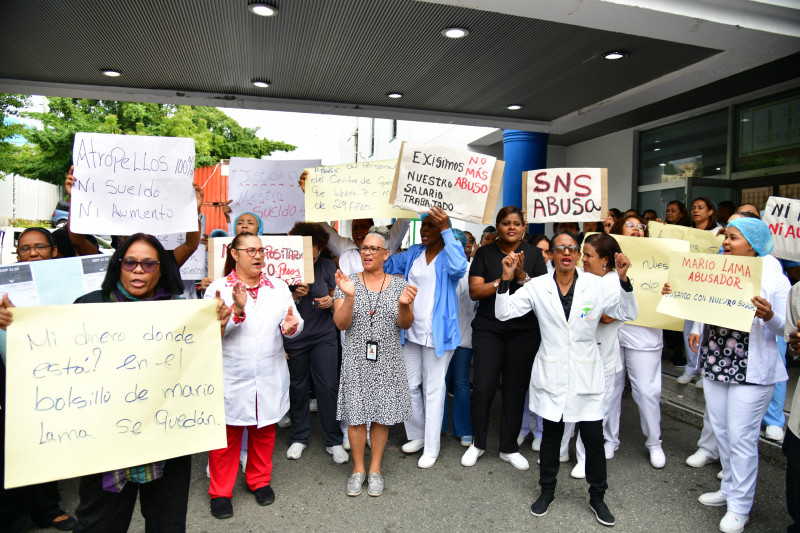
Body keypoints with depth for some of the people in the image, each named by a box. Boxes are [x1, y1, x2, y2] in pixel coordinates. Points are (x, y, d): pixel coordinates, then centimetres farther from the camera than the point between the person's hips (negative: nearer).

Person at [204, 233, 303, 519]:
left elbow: (295, 325, -1)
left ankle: (260, 481, 38)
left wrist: (291, 325, -23)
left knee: (264, 432, 17)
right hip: (231, 379, -3)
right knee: (227, 435, 8)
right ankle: (220, 492, 29)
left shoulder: (279, 287, 6)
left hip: (270, 377, 3)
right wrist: (237, 311, -28)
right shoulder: (218, 288, -5)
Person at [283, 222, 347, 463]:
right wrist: (294, 296, -19)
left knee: (329, 387, 0)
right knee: (297, 388, 12)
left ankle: (334, 441, 16)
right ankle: (299, 437, 31)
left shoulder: (327, 266, -1)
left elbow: (337, 298, 9)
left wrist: (330, 302, -15)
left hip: (324, 337, 1)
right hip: (293, 338, 0)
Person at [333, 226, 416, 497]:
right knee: (356, 415, 6)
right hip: (356, 360, -1)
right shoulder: (348, 282, -1)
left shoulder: (399, 284, 2)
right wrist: (349, 296, -24)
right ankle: (358, 468, 27)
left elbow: (405, 325, -1)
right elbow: (341, 324, -8)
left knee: (382, 414, 9)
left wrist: (404, 305, -22)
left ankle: (375, 469, 28)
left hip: (387, 360, 1)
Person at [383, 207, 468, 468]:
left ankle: (431, 447, 19)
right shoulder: (414, 253, 10)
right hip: (410, 331, 6)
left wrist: (447, 230, -34)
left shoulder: (448, 254, -8)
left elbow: (459, 267, -30)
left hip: (437, 333, -6)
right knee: (410, 385, 15)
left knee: (433, 388, 5)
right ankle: (417, 435, 36)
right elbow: (389, 263, 11)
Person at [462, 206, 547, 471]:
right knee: (483, 388, -2)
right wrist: (504, 278, -17)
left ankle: (509, 448, 25)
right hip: (488, 329, -1)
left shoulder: (533, 254, 6)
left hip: (524, 331, 1)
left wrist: (522, 276, -16)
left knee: (515, 390, 7)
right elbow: (475, 291, -5)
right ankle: (477, 443, 21)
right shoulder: (485, 253, 3)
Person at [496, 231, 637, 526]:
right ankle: (547, 490, 35)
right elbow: (503, 312, -7)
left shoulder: (598, 285, -3)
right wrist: (506, 279, -21)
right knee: (551, 435, 14)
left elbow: (628, 314, -5)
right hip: (551, 375, 0)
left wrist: (623, 280, -21)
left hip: (586, 376, 0)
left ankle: (597, 496, 32)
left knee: (594, 438, 7)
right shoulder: (537, 286, -4)